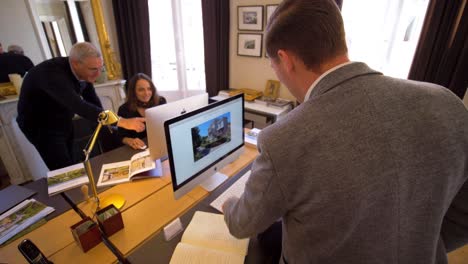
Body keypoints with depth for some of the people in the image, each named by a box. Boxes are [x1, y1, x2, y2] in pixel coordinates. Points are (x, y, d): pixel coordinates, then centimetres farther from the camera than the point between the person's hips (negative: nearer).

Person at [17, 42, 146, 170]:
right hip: (41, 127, -6)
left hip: (64, 123, 6)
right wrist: (122, 122, -52)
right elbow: (79, 106, -47)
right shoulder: (52, 73, -34)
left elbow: (93, 101, -2)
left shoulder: (83, 72, -12)